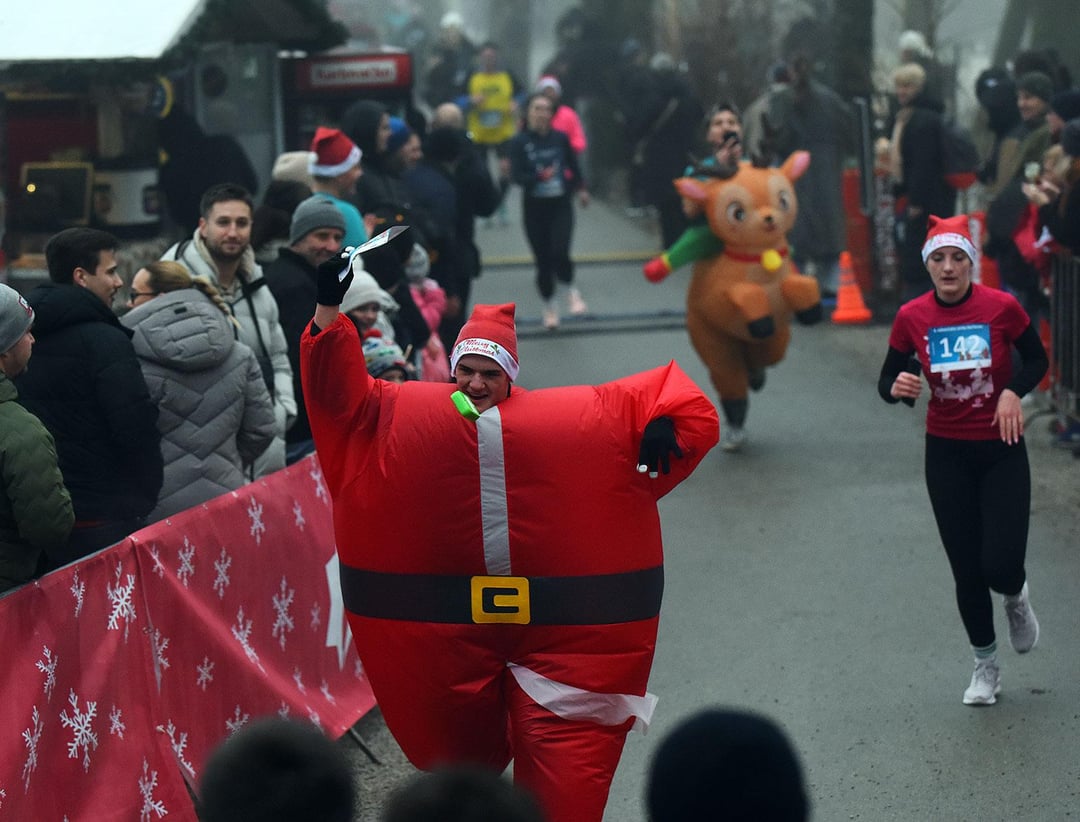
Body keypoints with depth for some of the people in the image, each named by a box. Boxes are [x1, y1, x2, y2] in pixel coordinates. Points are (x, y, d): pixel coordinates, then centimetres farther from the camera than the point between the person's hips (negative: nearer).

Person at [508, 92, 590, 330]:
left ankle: (571, 291, 13)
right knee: (543, 259, 5)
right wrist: (540, 177, -31)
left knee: (560, 252, -18)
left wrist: (581, 188, 27)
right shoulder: (519, 142, -8)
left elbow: (573, 166, 15)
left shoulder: (560, 138, -2)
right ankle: (549, 306, 27)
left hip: (561, 205, 0)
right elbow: (517, 176, -15)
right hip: (534, 207, 0)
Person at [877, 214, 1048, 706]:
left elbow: (1036, 360, 3)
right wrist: (897, 387, -21)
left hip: (1001, 449, -2)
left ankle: (1015, 597, 27)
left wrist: (1013, 390, -17)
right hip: (947, 453, 2)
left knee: (1001, 566, -12)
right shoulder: (911, 317, -6)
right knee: (965, 569, 7)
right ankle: (985, 666, 27)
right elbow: (887, 381, 2)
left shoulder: (1001, 307, -12)